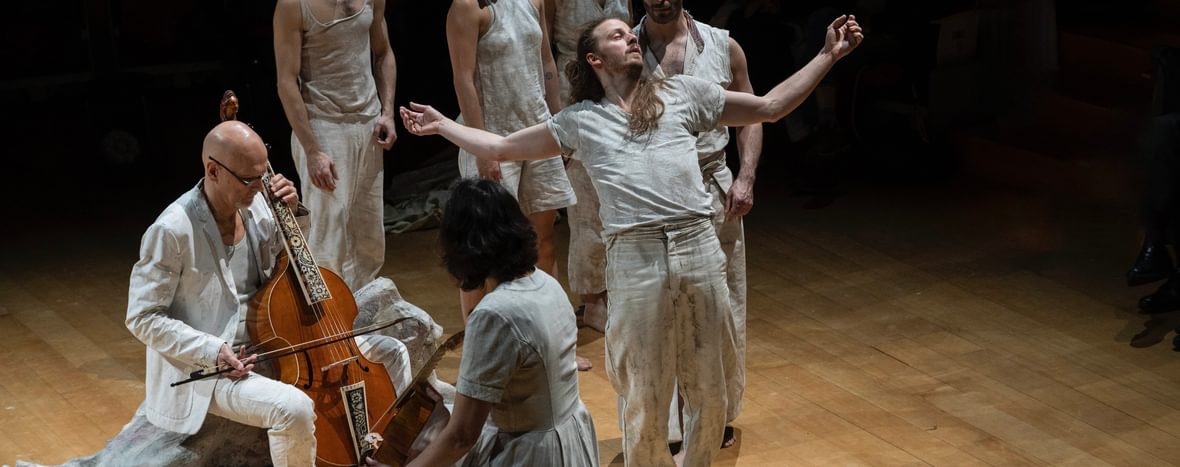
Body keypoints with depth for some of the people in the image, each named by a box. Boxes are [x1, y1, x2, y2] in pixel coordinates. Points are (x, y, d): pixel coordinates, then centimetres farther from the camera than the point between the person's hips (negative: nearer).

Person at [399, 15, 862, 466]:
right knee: (645, 398, 6)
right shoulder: (579, 120, 14)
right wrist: (441, 124, 21)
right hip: (635, 261, -1)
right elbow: (501, 147, 22)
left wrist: (827, 55, 16)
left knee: (709, 392, 10)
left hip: (699, 249, 1)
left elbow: (769, 107, 19)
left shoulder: (682, 93, 15)